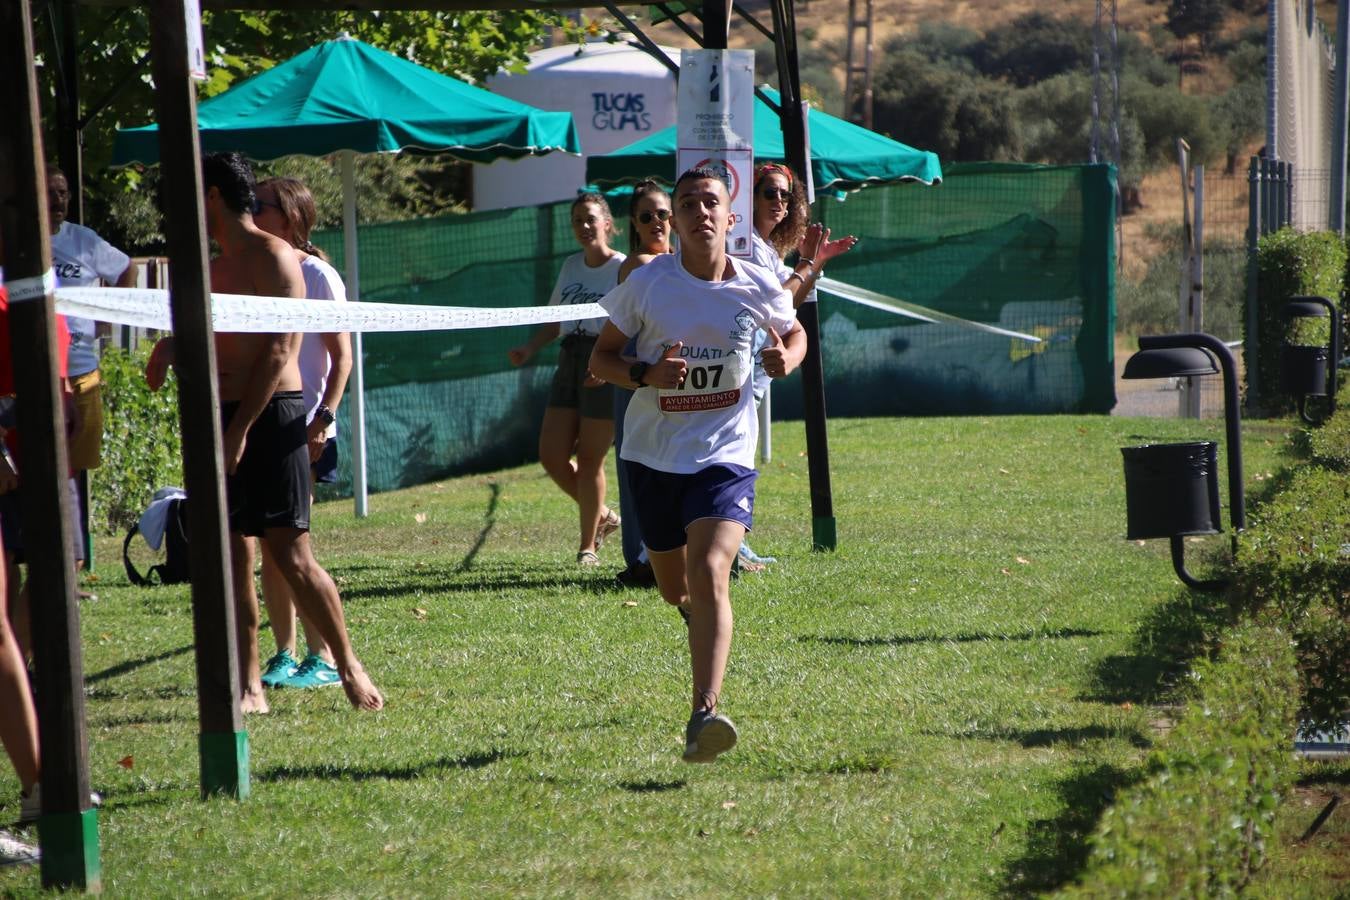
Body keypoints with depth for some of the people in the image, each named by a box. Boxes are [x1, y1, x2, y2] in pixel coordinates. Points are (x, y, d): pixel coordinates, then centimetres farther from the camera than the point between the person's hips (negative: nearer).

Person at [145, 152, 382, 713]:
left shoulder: (272, 258, -8)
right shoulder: (216, 268, 18)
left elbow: (278, 352, -15)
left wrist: (240, 430, -20)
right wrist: (172, 344, 7)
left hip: (271, 415, -8)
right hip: (223, 418, 8)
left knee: (290, 554, -11)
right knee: (233, 555, 4)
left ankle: (349, 668, -2)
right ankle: (248, 687, 5)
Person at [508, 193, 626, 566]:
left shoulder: (623, 268, -6)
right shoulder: (571, 266, 14)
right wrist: (529, 348, 9)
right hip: (569, 363, 7)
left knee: (589, 458, -3)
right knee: (551, 455, 1)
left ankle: (589, 546, 10)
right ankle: (602, 517, 22)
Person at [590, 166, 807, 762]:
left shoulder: (758, 288, -5)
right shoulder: (646, 284, -8)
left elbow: (794, 333, 17)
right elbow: (600, 358, -1)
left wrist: (787, 358, -7)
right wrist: (645, 374, -22)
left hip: (725, 455, -2)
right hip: (654, 455, 2)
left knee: (709, 572, -24)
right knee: (675, 590, 15)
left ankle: (704, 714, -32)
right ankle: (700, 611, 56)